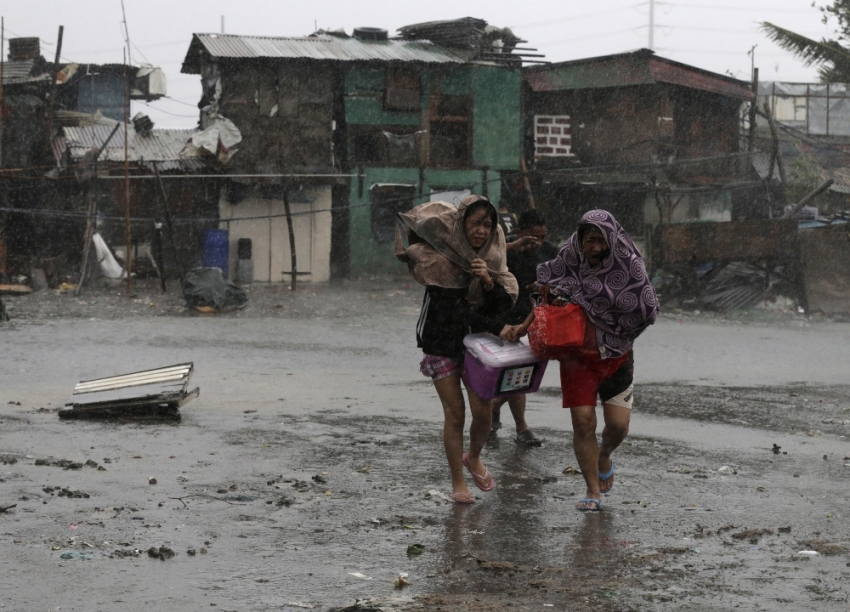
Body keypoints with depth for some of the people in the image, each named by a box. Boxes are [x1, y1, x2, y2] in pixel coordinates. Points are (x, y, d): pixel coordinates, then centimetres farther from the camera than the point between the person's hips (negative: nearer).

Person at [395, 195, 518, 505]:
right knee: (455, 412, -5)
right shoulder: (437, 257, -15)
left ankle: (473, 458, 27)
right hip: (442, 342, -3)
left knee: (482, 410, -5)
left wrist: (488, 281, -25)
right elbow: (455, 307, -19)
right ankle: (458, 482, 9)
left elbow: (505, 301, -5)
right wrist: (497, 328, -24)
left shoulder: (491, 257, 0)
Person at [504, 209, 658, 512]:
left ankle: (604, 455, 33)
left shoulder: (626, 266, -11)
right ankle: (593, 491, 7)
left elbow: (646, 310, -14)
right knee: (583, 422, -5)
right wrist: (526, 326, -4)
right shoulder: (568, 263, -5)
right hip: (577, 357, 1)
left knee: (618, 424, -3)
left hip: (616, 357, 0)